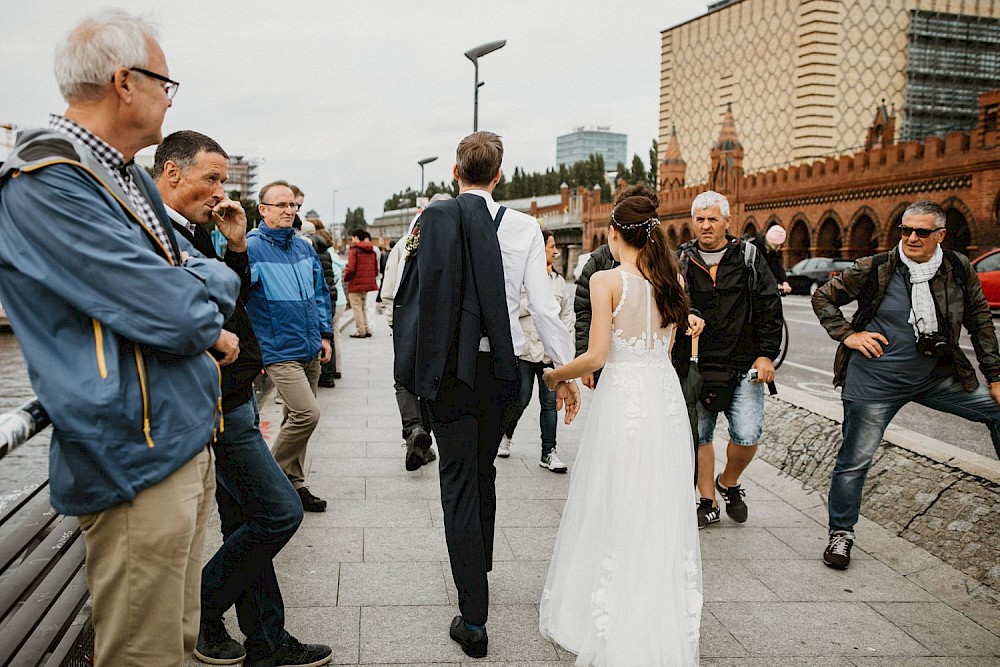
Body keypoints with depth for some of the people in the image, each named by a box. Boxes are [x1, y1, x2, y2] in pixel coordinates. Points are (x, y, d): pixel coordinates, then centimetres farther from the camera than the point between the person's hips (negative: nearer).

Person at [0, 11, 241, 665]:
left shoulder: (130, 179, 14)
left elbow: (218, 277, 18)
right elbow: (180, 315, -23)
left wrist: (195, 293, -4)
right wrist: (211, 290, -1)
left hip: (189, 437, 9)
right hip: (139, 462, -9)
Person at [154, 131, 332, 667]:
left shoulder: (191, 232, 12)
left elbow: (234, 298, 19)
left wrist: (235, 246, 6)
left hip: (231, 398, 10)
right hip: (217, 405, -10)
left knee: (246, 524, 15)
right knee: (281, 512, -3)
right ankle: (196, 615, 16)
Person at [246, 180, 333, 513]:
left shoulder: (304, 247, 11)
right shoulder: (251, 248, -10)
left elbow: (320, 292, 19)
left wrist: (325, 334, 14)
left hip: (311, 349, 7)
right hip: (279, 350, -7)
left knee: (297, 418, 13)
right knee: (307, 413, -17)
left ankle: (294, 483, 25)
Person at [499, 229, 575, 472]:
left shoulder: (558, 280, 12)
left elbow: (567, 314, 15)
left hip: (551, 352, 4)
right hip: (524, 349, -4)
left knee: (550, 402, 4)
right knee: (520, 400, 3)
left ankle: (548, 453, 11)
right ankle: (505, 436, 31)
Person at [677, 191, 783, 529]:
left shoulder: (748, 258, 4)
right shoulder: (681, 260, 5)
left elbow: (769, 308, 3)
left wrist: (766, 354, -2)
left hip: (743, 365, -1)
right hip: (697, 365, 1)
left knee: (747, 436, -9)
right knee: (699, 436, 6)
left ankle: (729, 481, 22)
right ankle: (708, 503, 22)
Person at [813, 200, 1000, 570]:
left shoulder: (959, 269, -2)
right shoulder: (875, 269, -11)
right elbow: (823, 298, 0)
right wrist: (848, 335, -11)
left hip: (936, 377, 4)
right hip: (875, 382, -4)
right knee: (855, 459, 0)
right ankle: (840, 533, 19)